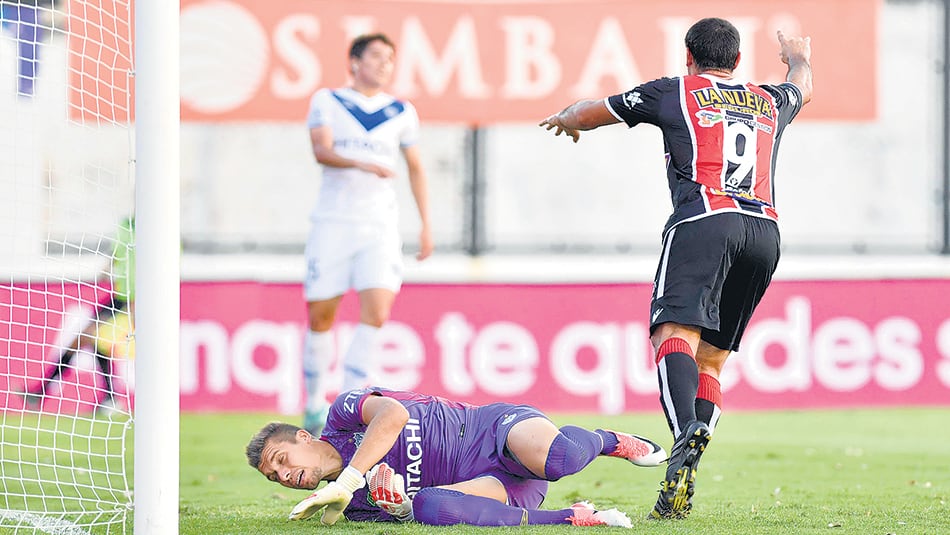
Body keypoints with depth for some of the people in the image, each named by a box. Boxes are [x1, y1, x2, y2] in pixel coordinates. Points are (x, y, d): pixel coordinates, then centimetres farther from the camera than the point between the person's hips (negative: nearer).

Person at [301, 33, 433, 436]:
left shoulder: (402, 113, 11)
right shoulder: (326, 102, 4)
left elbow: (415, 169, 20)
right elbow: (322, 150, -12)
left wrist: (426, 225, 15)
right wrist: (361, 164, -31)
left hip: (380, 226, 1)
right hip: (333, 223, -1)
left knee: (376, 312, -16)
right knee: (321, 316, 2)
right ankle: (315, 403, 19)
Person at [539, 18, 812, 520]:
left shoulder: (673, 92, 15)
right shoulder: (769, 101, 28)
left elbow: (586, 114, 25)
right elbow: (802, 88, 54)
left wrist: (564, 118, 49)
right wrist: (799, 59, 78)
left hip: (704, 219, -5)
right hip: (765, 231, 5)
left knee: (674, 334, -20)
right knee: (710, 360, 9)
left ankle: (687, 435, -50)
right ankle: (681, 487, -5)